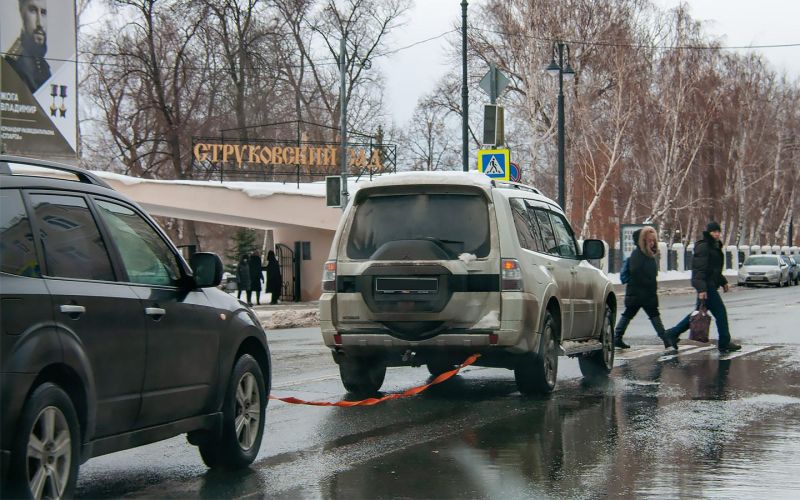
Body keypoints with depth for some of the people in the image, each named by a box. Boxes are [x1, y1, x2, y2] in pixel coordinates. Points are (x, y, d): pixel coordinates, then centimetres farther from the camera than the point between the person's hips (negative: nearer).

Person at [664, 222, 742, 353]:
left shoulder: (715, 247, 18)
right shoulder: (703, 247, -14)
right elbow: (699, 269, -21)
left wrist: (723, 282, 25)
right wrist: (701, 289, -27)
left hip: (711, 286, 10)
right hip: (706, 286, -10)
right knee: (720, 312, -6)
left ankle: (673, 333, 17)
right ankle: (724, 343, 2)